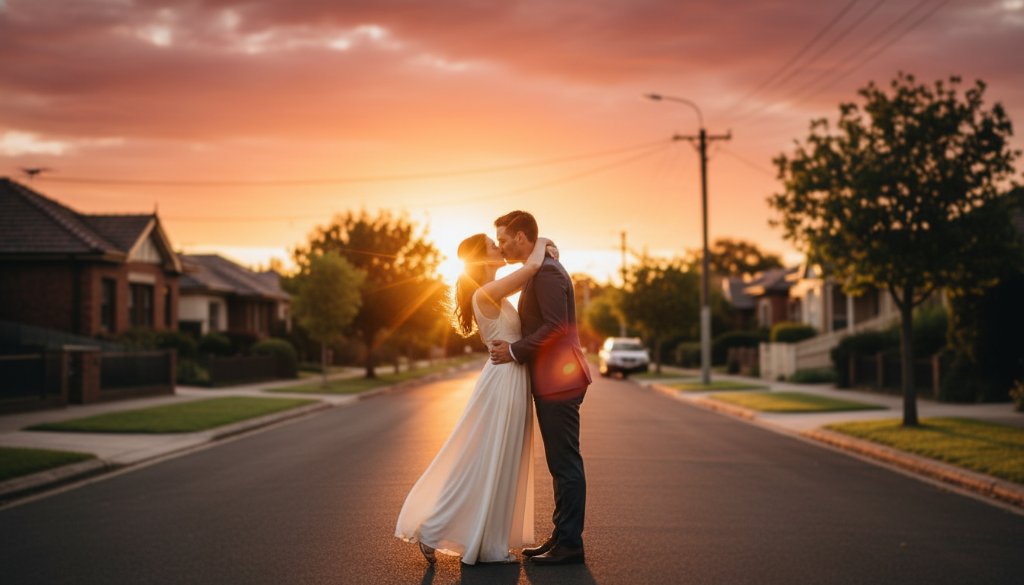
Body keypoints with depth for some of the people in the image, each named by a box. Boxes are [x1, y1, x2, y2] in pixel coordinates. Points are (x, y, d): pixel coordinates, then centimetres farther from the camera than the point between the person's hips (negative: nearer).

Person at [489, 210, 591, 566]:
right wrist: (512, 347, 13)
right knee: (561, 464, 13)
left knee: (566, 463, -5)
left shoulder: (547, 272, -13)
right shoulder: (540, 272, 19)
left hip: (558, 382, -10)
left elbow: (555, 327, -22)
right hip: (550, 382, 10)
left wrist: (515, 351, -15)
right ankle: (562, 537, 19)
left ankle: (569, 544, 0)